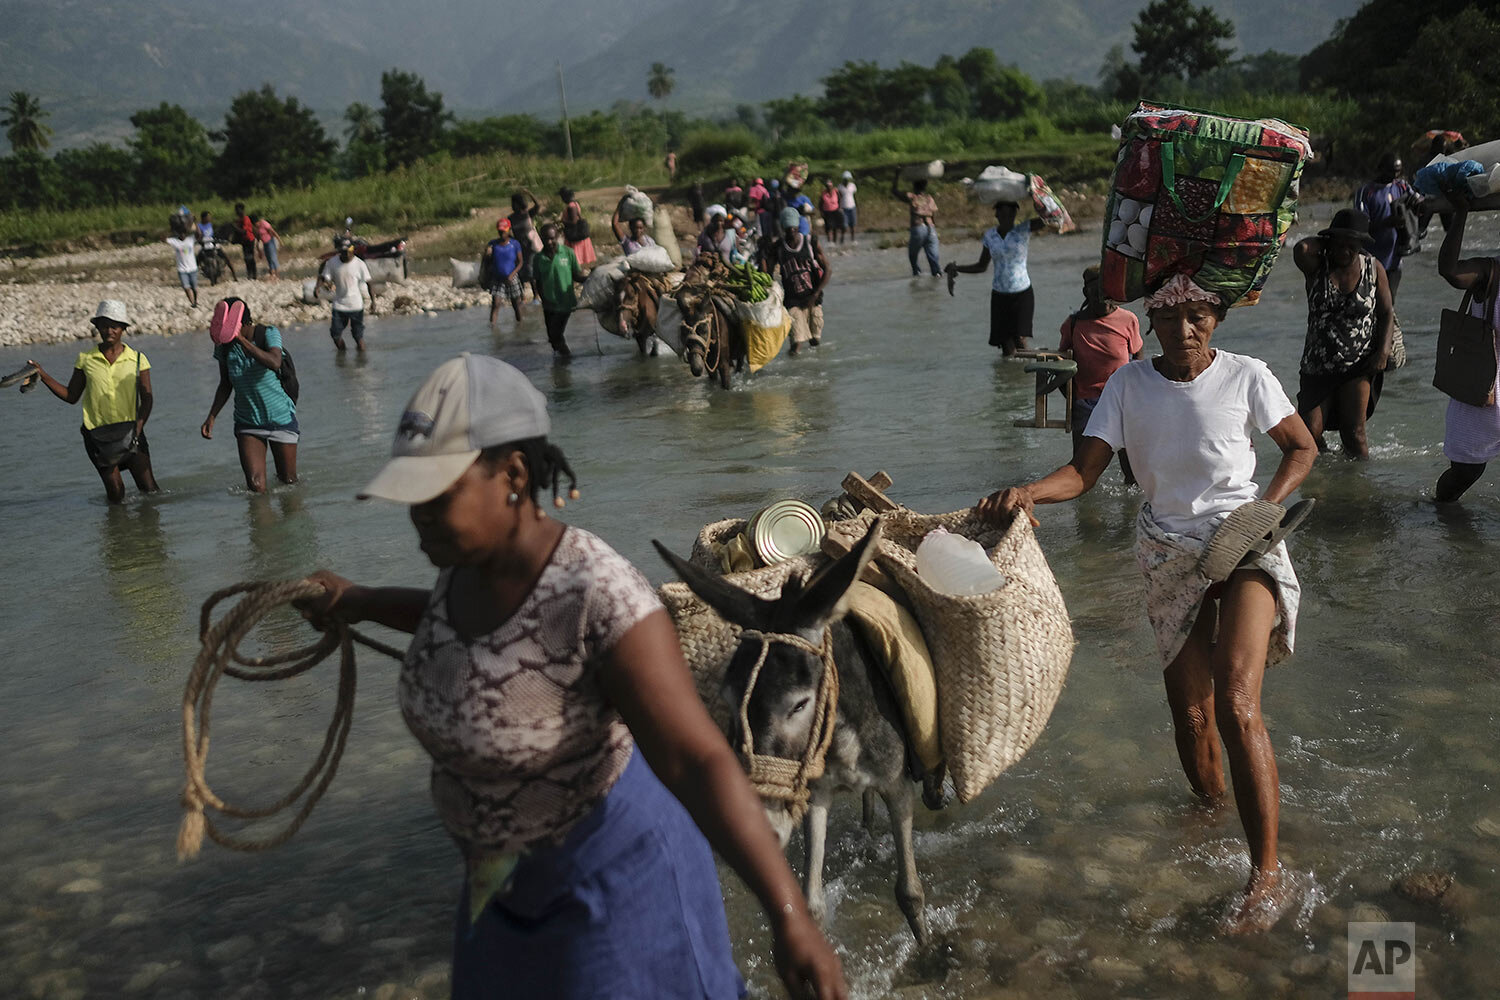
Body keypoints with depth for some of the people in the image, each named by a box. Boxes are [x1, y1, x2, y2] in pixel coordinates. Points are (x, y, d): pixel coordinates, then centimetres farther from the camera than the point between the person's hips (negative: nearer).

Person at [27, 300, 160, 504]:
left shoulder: (137, 359, 3)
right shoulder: (86, 359, 6)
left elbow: (147, 399, 0)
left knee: (149, 490, -5)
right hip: (98, 433, 1)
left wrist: (138, 429, -12)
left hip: (129, 431, 0)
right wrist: (43, 376, 0)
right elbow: (71, 396, 11)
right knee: (116, 497, -1)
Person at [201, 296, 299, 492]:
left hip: (280, 417, -2)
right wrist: (211, 417, 0)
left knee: (288, 481, 10)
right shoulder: (223, 346, -2)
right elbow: (225, 385, 10)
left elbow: (275, 364, -35)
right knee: (256, 487, -11)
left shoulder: (268, 334, -13)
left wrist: (241, 339, -38)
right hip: (247, 423, 2)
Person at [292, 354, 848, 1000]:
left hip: (612, 860, -8)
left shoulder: (598, 592, -34)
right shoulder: (468, 555, -11)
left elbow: (699, 762, -38)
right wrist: (360, 603, 20)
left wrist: (789, 916, -46)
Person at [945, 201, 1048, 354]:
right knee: (1007, 349, 3)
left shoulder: (1023, 230, -7)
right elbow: (981, 266, 13)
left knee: (1021, 341, -17)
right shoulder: (990, 235, 3)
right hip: (999, 295, 3)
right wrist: (956, 268, 1)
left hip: (1023, 295, -3)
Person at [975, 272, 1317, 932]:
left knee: (1235, 703, -21)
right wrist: (1028, 492, -26)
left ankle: (1267, 873, -14)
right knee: (1190, 715, 6)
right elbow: (1084, 471, -6)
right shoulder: (1129, 384, 0)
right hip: (1170, 555, 3)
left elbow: (1302, 448, 9)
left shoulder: (1246, 377, -4)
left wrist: (1267, 508, -8)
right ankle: (1211, 814, 35)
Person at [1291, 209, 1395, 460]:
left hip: (1359, 364, 0)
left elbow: (1386, 313, 7)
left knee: (1353, 434, -5)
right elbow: (1301, 249, -26)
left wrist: (1384, 351, -7)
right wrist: (1325, 242, -6)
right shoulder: (1317, 265, -2)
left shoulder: (1373, 268, 3)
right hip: (1318, 364, 0)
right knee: (1308, 433, -5)